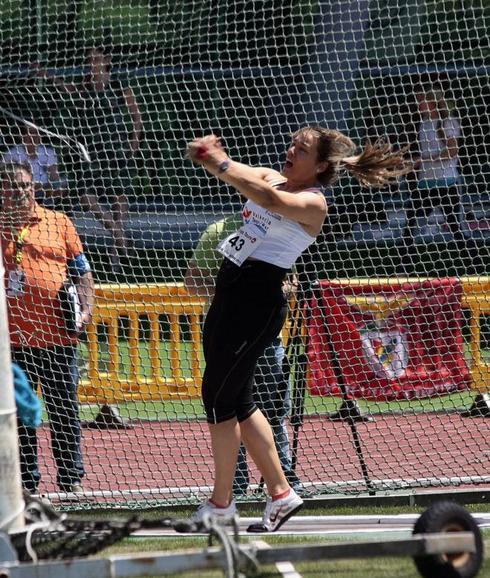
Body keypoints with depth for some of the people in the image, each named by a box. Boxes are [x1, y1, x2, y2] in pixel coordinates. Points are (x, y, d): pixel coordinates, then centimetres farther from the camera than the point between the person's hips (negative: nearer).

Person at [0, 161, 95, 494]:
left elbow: (82, 271, 11)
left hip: (57, 336, 0)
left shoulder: (58, 223, 8)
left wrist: (85, 309, -1)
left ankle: (71, 478, 12)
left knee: (64, 410, 4)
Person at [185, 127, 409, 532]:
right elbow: (232, 173, -2)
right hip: (229, 294, 9)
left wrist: (220, 164, -32)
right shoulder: (272, 178, 14)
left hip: (257, 302, -9)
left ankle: (220, 502, 1)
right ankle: (280, 492, 19)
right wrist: (209, 155, -24)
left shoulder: (313, 203, -9)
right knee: (238, 402, 11)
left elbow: (269, 199, -28)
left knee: (218, 397, -7)